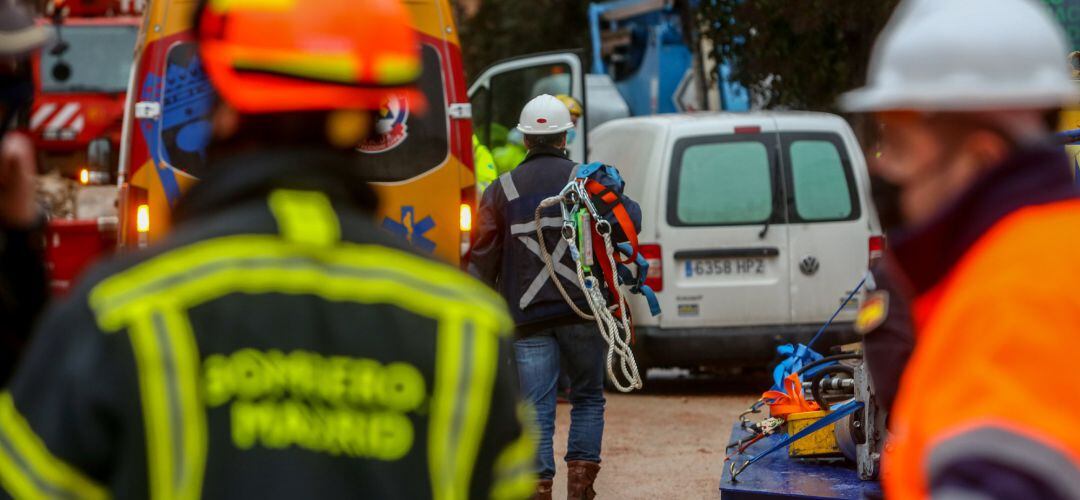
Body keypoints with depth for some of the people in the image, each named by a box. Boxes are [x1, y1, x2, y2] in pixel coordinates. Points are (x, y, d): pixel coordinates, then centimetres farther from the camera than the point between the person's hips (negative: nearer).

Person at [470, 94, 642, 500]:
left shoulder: (503, 189, 6)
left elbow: (483, 254, 5)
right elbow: (630, 221, -5)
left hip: (527, 314, 0)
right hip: (582, 310, 0)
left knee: (536, 408, 0)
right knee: (588, 398, 15)